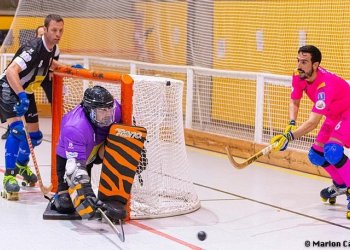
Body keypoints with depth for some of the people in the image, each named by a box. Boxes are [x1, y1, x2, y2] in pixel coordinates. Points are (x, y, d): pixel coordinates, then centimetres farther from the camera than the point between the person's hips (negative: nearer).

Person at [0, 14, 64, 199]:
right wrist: (21, 95, -53)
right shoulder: (33, 48, -30)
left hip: (26, 92, 8)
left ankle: (21, 165, 39)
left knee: (35, 135, 13)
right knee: (17, 130, -26)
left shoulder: (53, 49, -4)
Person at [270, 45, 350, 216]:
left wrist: (289, 136, -47)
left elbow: (313, 122, -40)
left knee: (332, 150, -29)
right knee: (316, 155, 9)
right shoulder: (299, 76, -13)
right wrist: (291, 124, -13)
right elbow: (294, 101, 4)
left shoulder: (325, 85, -37)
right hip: (334, 115, 9)